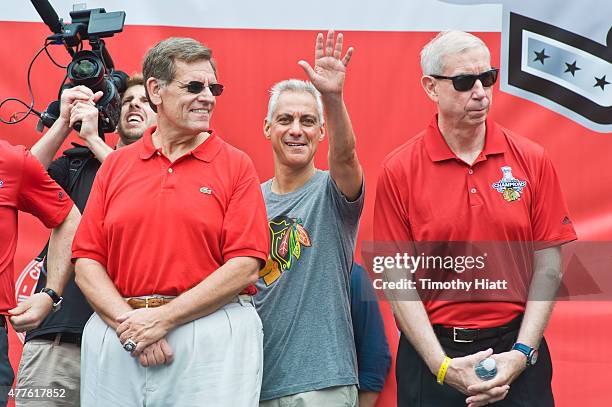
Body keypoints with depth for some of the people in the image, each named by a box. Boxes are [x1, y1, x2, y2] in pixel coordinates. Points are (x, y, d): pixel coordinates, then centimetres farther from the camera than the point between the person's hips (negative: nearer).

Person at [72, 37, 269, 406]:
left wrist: (163, 319, -12)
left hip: (212, 335, -2)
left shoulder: (236, 166, 2)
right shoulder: (115, 166, 10)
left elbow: (245, 266, -7)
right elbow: (86, 262, 5)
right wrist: (127, 320, -11)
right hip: (117, 342, 2)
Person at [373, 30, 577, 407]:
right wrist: (443, 366, -13)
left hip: (516, 351, 1)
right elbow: (398, 279, -5)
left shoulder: (532, 160, 1)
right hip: (432, 351, -1)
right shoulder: (399, 171, -3)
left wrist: (521, 353, -10)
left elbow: (548, 266, 0)